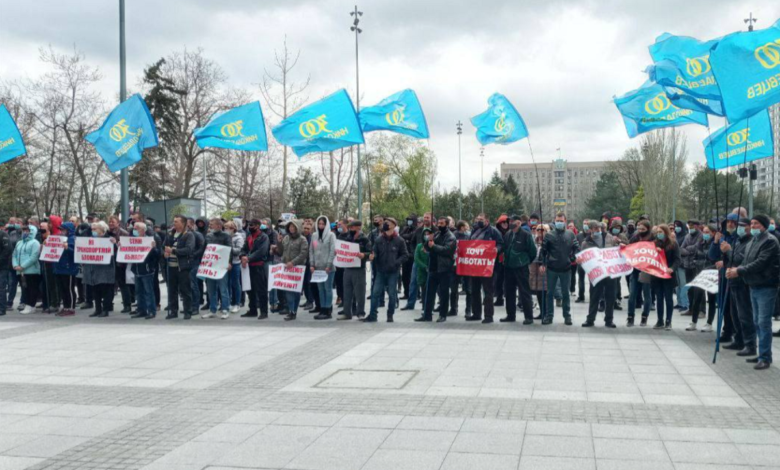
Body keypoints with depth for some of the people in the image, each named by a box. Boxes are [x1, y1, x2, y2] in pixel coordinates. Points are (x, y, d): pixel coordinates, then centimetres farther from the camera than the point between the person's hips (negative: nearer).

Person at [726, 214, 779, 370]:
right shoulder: (752, 242, 15)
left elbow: (760, 263, -21)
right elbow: (746, 263, 13)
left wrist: (739, 271, -23)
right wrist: (735, 270, -7)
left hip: (766, 287, -9)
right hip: (754, 287, 9)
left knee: (764, 322, -8)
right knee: (757, 322, 13)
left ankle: (765, 358, -3)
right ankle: (763, 354, 23)